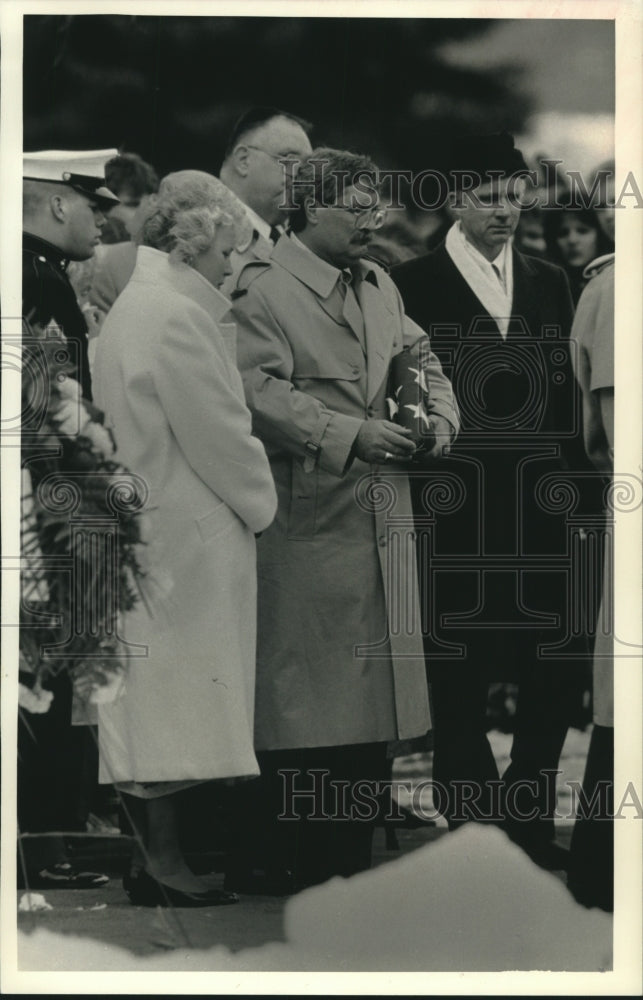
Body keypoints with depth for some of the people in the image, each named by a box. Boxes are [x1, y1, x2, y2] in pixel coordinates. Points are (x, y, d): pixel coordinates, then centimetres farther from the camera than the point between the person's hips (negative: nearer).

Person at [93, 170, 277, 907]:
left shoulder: (134, 305, 15)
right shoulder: (176, 315, -17)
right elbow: (217, 434, -16)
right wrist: (261, 502, -1)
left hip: (145, 526, 10)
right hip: (185, 534, -10)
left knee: (154, 704, 11)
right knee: (175, 698, -4)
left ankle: (155, 852, 16)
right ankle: (162, 862, 1)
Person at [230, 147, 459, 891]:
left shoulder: (381, 288, 17)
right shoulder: (263, 292, -9)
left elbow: (424, 365, 21)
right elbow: (261, 391, -18)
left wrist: (438, 418, 0)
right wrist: (350, 433, -22)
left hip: (382, 519, 8)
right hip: (305, 520, -7)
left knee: (370, 686, 10)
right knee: (300, 690, -2)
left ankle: (349, 855, 19)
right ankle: (283, 860, 7)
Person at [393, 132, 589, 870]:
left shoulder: (550, 284, 15)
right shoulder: (413, 284, 0)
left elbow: (565, 396, 14)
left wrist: (571, 483, 5)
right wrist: (422, 496, -9)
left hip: (542, 510, 4)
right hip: (458, 516, -4)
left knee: (554, 675, 4)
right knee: (459, 683, 2)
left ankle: (529, 825, 16)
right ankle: (472, 830, 11)